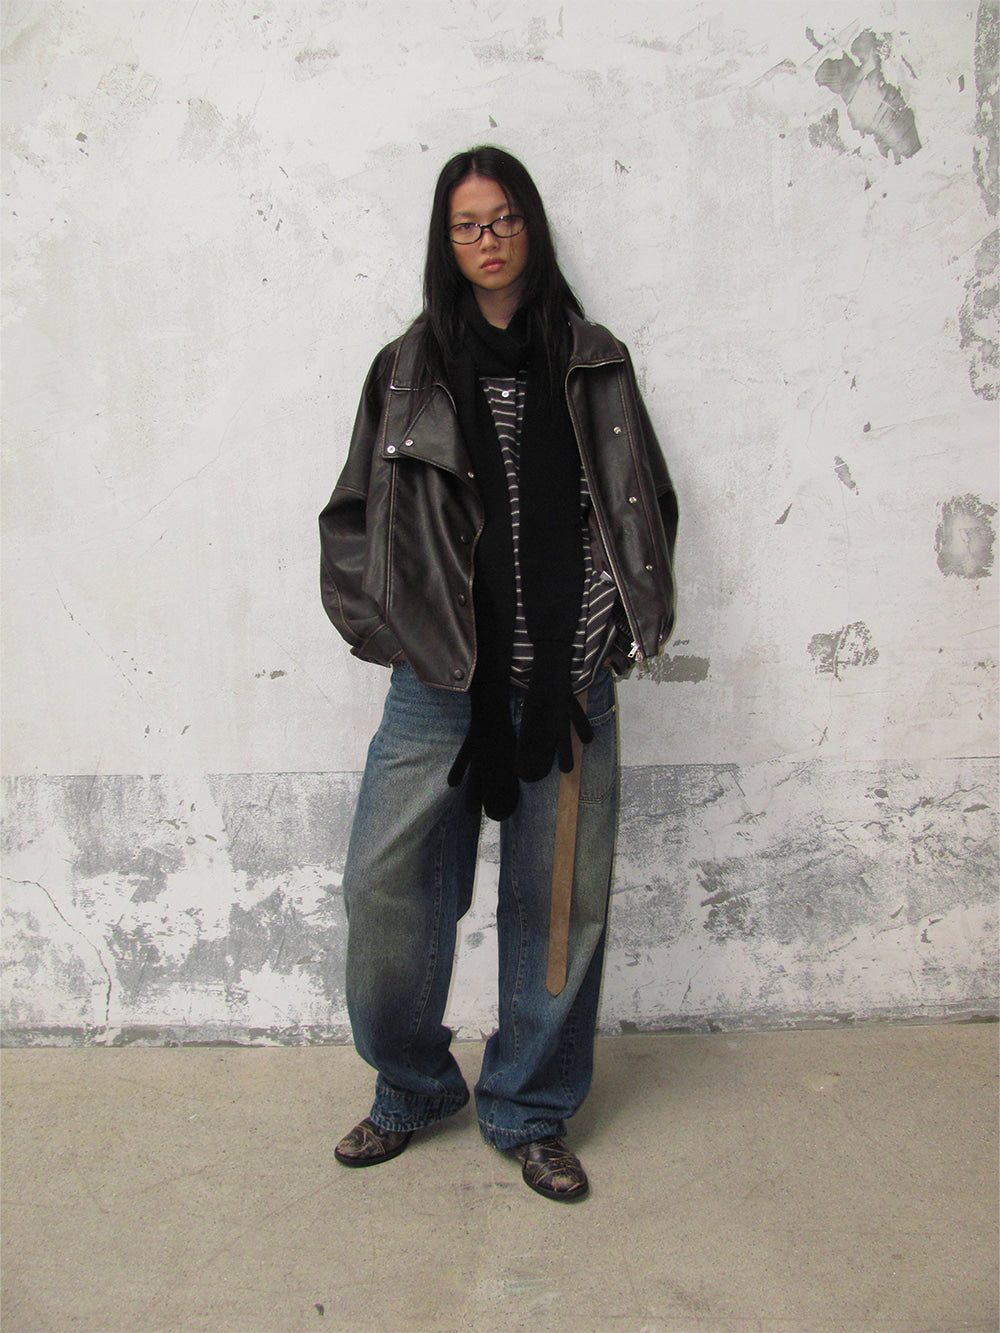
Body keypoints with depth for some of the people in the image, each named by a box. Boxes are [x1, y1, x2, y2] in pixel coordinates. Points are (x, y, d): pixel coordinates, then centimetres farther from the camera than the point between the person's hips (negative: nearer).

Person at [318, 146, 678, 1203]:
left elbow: (646, 505, 14)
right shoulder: (408, 370, 11)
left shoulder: (593, 363, 12)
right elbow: (354, 515, 10)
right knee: (384, 883, 0)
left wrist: (627, 626, 3)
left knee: (558, 898, 5)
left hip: (566, 679, 1)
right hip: (438, 681, 0)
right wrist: (385, 627, -1)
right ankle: (411, 1089, 26)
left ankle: (530, 1112, 26)